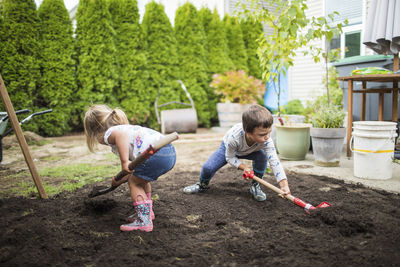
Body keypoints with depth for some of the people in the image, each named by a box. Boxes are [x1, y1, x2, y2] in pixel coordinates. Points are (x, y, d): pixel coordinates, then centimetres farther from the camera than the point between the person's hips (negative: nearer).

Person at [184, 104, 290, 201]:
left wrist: (284, 185, -48)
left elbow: (274, 161, -40)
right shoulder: (233, 137, -44)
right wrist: (243, 167, -37)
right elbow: (229, 157, -25)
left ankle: (255, 186, -5)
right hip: (228, 148, -2)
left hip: (251, 150, 2)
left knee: (262, 156, -30)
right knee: (207, 167, -19)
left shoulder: (266, 141, -39)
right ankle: (203, 185, 19)